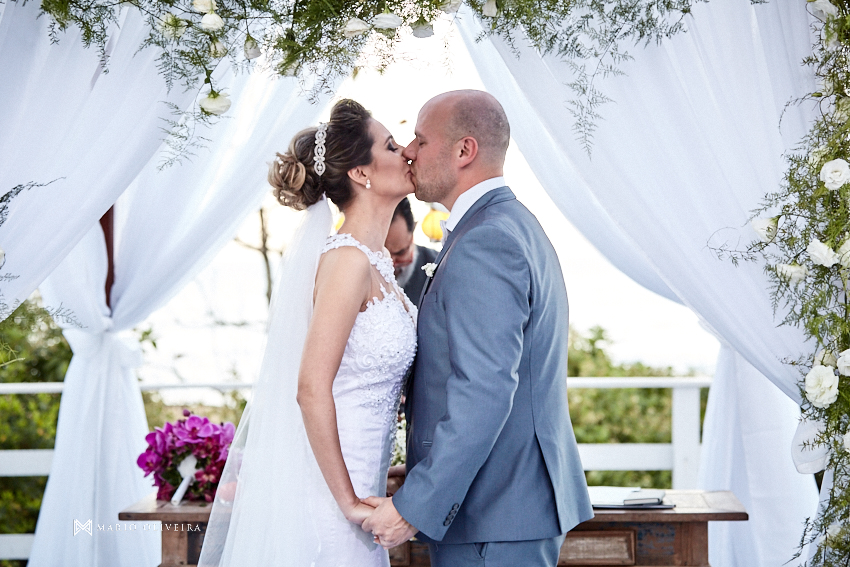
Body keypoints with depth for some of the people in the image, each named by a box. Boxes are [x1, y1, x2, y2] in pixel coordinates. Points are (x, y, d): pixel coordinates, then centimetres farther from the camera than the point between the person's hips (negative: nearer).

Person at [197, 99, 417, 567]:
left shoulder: (376, 260, 11)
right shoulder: (349, 260, -17)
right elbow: (312, 389, -21)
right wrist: (348, 502, -18)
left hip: (353, 483, 9)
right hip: (325, 493, -9)